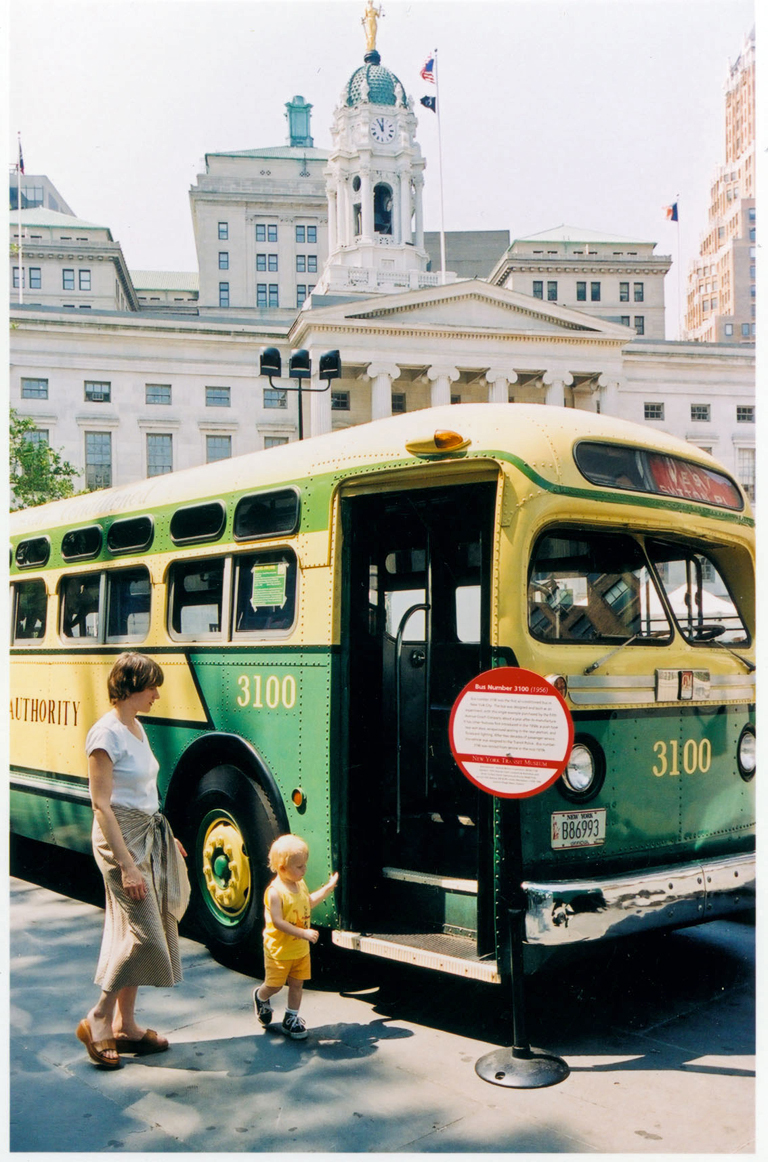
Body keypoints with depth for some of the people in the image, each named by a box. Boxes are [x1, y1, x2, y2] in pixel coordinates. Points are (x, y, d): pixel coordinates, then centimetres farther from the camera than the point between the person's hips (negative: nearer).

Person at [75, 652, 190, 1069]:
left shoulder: (136, 727, 10)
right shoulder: (107, 733, -17)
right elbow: (101, 805, -19)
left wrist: (165, 836, 20)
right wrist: (126, 864, -21)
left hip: (149, 835, 9)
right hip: (121, 839, -9)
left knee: (134, 935, 11)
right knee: (144, 933, -9)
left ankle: (125, 1026, 21)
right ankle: (96, 1022, 7)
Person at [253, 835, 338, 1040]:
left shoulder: (300, 884, 0)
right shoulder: (275, 891, -25)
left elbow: (308, 902, 20)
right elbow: (278, 922, -29)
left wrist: (327, 888, 13)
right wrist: (304, 933, -32)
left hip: (301, 949, 6)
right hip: (279, 950, -6)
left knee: (297, 984, 12)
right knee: (274, 985, 9)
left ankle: (291, 1019, 27)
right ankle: (260, 997, 41)